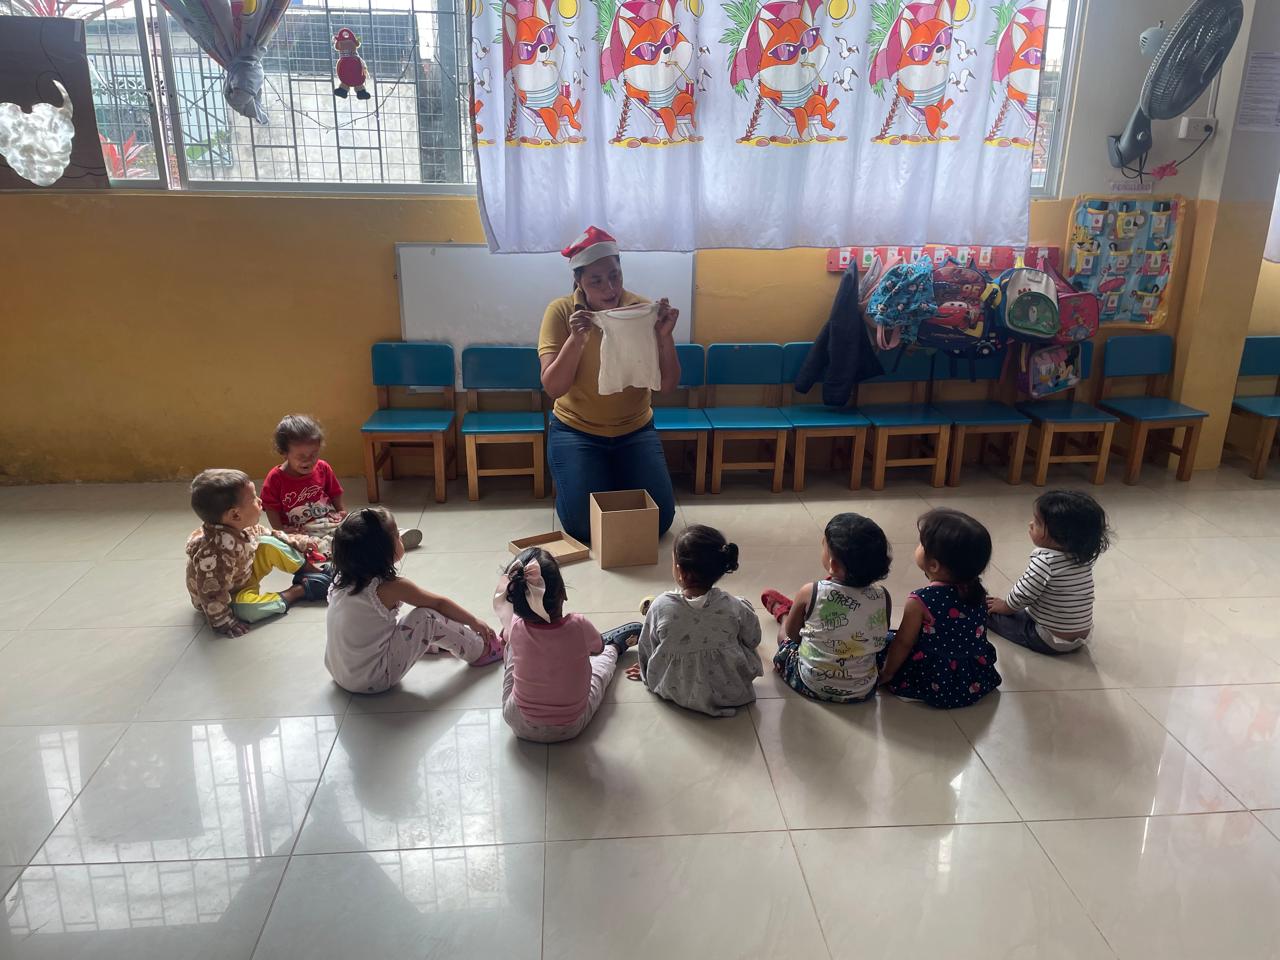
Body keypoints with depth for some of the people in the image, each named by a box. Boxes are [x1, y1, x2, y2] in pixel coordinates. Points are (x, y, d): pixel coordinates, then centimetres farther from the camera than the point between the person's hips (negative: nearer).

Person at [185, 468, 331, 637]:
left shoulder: (239, 526, -15)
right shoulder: (216, 551, -42)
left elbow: (265, 533, 7)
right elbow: (211, 593, -37)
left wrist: (294, 540, 8)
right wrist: (224, 622, -30)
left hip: (245, 575, 8)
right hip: (229, 597, -8)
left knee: (268, 545, -2)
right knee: (246, 609, -36)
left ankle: (313, 570, 8)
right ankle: (299, 590, -17)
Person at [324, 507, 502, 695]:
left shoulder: (343, 579, -3)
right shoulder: (390, 587, -20)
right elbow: (440, 603, -5)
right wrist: (474, 622, 8)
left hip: (341, 673, 8)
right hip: (373, 680, -8)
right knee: (426, 618, -8)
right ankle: (477, 652, 9)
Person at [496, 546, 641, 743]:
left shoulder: (516, 628, -25)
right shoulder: (578, 626, -30)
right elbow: (598, 647, -2)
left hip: (520, 725, 0)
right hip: (571, 727, 0)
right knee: (604, 654, 23)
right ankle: (614, 647, 59)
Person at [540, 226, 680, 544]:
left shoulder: (642, 309, -9)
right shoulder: (561, 312, -13)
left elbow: (669, 384, -11)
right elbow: (553, 388, -20)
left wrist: (665, 336, -29)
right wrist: (576, 339, -34)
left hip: (635, 431, 2)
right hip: (576, 431, -2)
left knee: (658, 520, -7)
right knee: (587, 527, -13)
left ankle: (617, 488, 25)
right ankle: (572, 484, 21)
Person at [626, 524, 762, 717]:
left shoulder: (661, 607, -24)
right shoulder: (736, 608, -24)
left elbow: (646, 649, -7)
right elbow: (753, 641, -3)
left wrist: (645, 672, 15)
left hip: (674, 692, 1)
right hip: (732, 694, 0)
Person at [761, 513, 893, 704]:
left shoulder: (810, 593, -23)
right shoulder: (883, 597, -17)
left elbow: (792, 633, -7)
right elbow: (880, 642, -1)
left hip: (811, 686, -3)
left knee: (785, 634, 24)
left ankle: (782, 611, 55)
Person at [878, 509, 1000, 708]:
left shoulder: (920, 602, -24)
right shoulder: (977, 591, -8)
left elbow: (904, 643, -14)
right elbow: (975, 635, 5)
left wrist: (887, 673, 1)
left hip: (934, 686, -6)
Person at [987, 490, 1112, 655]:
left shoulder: (1044, 562, -26)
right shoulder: (1084, 555, -6)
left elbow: (1023, 595, -14)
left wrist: (1005, 607, 2)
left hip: (1049, 641, -6)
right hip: (1082, 636, 6)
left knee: (989, 608, 6)